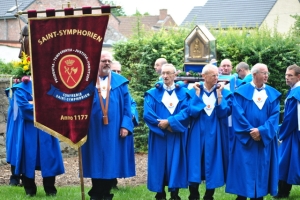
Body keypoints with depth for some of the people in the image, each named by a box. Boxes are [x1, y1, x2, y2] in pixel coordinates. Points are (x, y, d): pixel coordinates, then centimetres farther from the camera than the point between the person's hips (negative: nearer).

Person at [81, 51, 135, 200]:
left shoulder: (120, 82, 6)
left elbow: (126, 105, 3)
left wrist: (126, 125, -7)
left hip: (114, 130, 1)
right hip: (93, 129, -1)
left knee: (112, 161, 4)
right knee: (96, 162, 5)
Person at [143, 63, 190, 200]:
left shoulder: (183, 93, 6)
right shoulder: (153, 93, 5)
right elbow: (147, 114, -8)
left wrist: (169, 121, -18)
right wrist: (164, 125, -15)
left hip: (177, 137, 0)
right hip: (158, 136, 0)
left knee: (175, 164, -1)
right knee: (159, 164, 1)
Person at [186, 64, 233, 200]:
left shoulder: (224, 93, 1)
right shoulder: (194, 91, 0)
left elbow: (223, 113, -12)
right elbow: (192, 112, -13)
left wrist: (219, 94, -15)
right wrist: (197, 93, -14)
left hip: (215, 134, 1)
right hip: (198, 134, -1)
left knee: (212, 167, 4)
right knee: (194, 166, -3)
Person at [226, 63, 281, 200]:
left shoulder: (273, 94, 7)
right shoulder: (242, 92, -1)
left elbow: (274, 116, -2)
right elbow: (238, 114, -8)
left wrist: (261, 131, -16)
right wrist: (250, 132, -15)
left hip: (265, 140, 3)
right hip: (245, 140, -3)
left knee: (261, 171, 5)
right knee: (244, 170, -1)